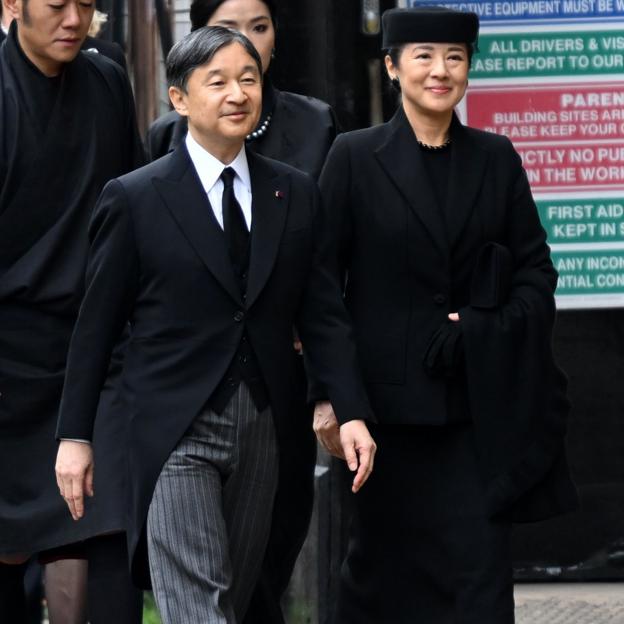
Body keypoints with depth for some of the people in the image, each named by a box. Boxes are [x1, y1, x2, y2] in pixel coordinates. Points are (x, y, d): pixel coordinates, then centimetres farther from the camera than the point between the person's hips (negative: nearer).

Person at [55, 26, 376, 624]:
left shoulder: (296, 193, 8)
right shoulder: (134, 199, -3)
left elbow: (322, 312, 8)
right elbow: (96, 324, 0)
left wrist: (352, 412, -1)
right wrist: (74, 435, -1)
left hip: (262, 432, 4)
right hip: (174, 431, -4)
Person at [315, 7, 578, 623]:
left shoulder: (495, 158, 8)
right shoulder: (355, 157, 0)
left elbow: (535, 268, 10)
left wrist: (492, 335, -7)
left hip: (479, 404, 2)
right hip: (388, 399, -1)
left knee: (480, 567, -4)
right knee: (386, 568, 6)